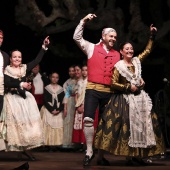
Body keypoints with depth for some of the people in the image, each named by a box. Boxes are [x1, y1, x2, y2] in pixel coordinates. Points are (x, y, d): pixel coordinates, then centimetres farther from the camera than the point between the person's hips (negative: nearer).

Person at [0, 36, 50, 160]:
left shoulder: (25, 68, 10)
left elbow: (37, 60, 8)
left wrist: (44, 47, 4)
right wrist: (21, 84, -20)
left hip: (24, 98, 4)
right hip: (12, 99, -4)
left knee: (27, 121, -2)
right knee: (15, 121, -5)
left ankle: (25, 147, -1)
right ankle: (18, 147, -4)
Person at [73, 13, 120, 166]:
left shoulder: (117, 54, 14)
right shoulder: (92, 48, 7)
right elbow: (77, 38, 2)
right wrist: (84, 21, -3)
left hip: (109, 92, 3)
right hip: (93, 89, -3)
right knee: (88, 119, -17)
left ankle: (101, 156, 15)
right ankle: (89, 151, -6)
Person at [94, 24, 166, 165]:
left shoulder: (137, 61, 9)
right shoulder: (118, 66, -5)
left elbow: (148, 50, 17)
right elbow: (113, 84, -7)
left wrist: (152, 35, 10)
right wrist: (129, 87, -11)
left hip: (139, 97, 6)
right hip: (125, 99, -5)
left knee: (142, 124, 1)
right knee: (128, 125, -9)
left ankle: (138, 155, 5)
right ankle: (129, 156, -5)